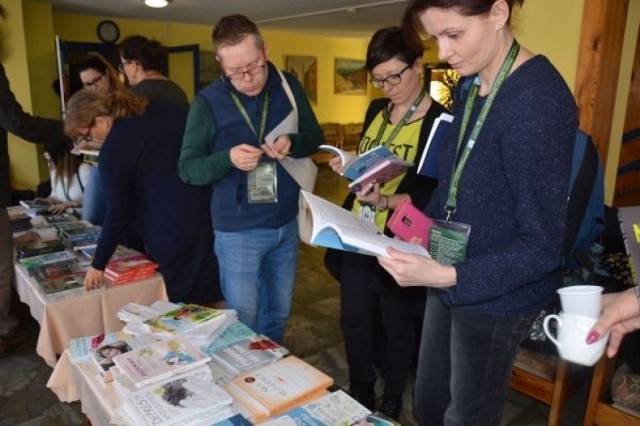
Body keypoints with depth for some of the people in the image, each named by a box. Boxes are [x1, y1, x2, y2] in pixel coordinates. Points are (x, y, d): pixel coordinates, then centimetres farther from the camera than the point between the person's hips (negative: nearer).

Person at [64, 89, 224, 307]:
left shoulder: (113, 149, -9)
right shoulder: (166, 111, 9)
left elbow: (117, 212, -6)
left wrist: (98, 264, 6)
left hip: (174, 234, -7)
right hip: (213, 214, 7)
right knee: (214, 299, 14)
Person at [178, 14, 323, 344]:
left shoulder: (288, 86, -1)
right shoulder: (208, 101, -11)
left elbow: (316, 137, 6)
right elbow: (186, 168, -10)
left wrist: (293, 143, -17)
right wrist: (228, 158, -30)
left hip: (286, 224, 4)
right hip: (238, 231, -3)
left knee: (279, 313, 20)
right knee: (243, 319, 9)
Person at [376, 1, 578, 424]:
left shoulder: (538, 98, -23)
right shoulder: (471, 85, 2)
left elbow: (543, 245, -23)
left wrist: (449, 276, -31)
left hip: (495, 295, -7)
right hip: (451, 282, 7)